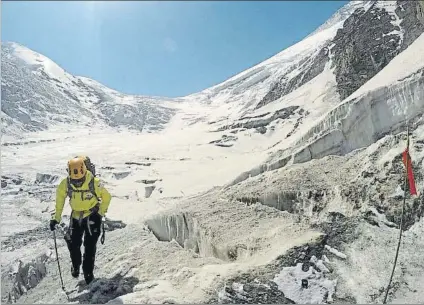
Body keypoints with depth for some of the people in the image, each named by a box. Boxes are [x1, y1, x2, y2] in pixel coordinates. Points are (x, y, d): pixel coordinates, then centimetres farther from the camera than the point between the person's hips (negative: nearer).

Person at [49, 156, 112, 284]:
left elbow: (107, 197, -10)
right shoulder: (65, 184, -19)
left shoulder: (94, 183, -27)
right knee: (73, 243, 4)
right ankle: (75, 265, 35)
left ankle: (88, 271, 19)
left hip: (92, 215, -3)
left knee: (90, 245, -2)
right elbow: (60, 199, -1)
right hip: (76, 216, 3)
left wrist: (100, 213, -9)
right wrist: (56, 218, -1)